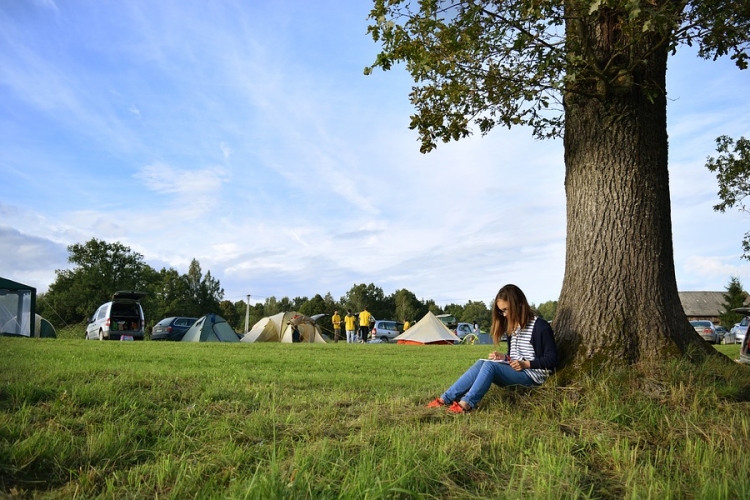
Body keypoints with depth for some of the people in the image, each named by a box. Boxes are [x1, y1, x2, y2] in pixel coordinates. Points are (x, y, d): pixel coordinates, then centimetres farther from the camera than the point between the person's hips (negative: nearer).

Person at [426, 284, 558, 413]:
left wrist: (526, 364, -20)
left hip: (533, 376, -7)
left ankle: (466, 403, -38)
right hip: (514, 372, 7)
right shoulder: (513, 327, 15)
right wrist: (503, 358, 3)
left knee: (490, 365, -29)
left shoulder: (540, 327, -9)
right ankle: (446, 398, -25)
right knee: (481, 363, -18)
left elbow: (551, 359, -11)